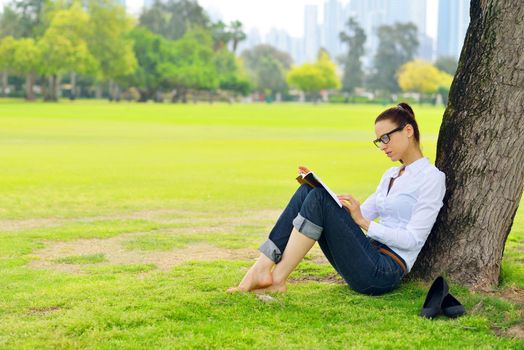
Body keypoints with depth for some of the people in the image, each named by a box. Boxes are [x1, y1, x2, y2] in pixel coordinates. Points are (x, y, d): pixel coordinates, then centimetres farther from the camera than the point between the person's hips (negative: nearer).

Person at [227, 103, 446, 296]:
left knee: (320, 197, -23)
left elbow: (413, 239, -13)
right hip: (370, 258, 8)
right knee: (308, 191, -8)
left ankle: (278, 278, -21)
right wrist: (319, 184, 7)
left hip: (384, 272, -8)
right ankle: (262, 268, -18)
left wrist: (364, 222, -17)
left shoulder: (432, 177, -4)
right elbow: (357, 216, 19)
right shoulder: (391, 174, 22)